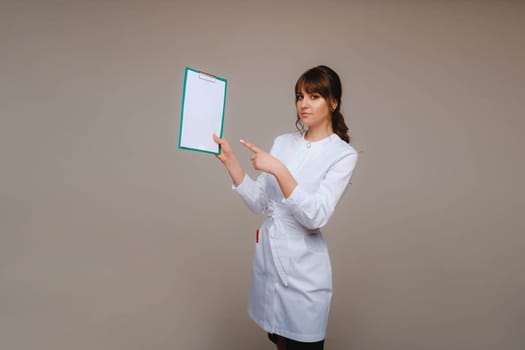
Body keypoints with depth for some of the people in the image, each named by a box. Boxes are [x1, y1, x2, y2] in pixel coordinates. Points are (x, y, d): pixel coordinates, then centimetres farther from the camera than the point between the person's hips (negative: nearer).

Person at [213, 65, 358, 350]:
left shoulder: (343, 154, -10)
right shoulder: (282, 142, 5)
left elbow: (315, 217, -20)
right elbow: (258, 203, 2)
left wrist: (279, 170, -28)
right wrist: (230, 161, -8)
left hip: (303, 267, -5)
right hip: (268, 257, 5)